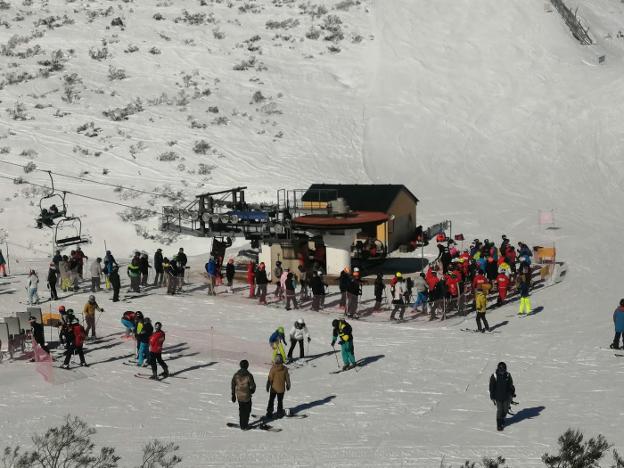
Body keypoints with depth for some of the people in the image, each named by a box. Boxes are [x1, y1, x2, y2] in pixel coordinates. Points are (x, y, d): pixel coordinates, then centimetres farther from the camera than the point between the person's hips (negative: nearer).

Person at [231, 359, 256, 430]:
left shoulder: (236, 375, -6)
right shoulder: (248, 375, -19)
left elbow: (233, 385, 2)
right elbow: (253, 385, -12)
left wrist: (233, 395, 14)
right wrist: (252, 390, 12)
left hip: (239, 396, 4)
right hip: (247, 397, -4)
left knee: (241, 410, 20)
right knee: (247, 410, 12)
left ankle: (242, 425, 28)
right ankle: (245, 425, 12)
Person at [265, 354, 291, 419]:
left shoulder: (273, 368, -19)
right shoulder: (284, 369, -13)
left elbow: (270, 378, -13)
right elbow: (287, 378, -2)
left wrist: (268, 386, -1)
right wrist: (288, 385, 13)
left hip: (273, 388, -1)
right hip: (281, 388, 1)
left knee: (271, 400, 15)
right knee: (280, 401, 15)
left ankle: (269, 413, 18)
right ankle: (279, 413, 20)